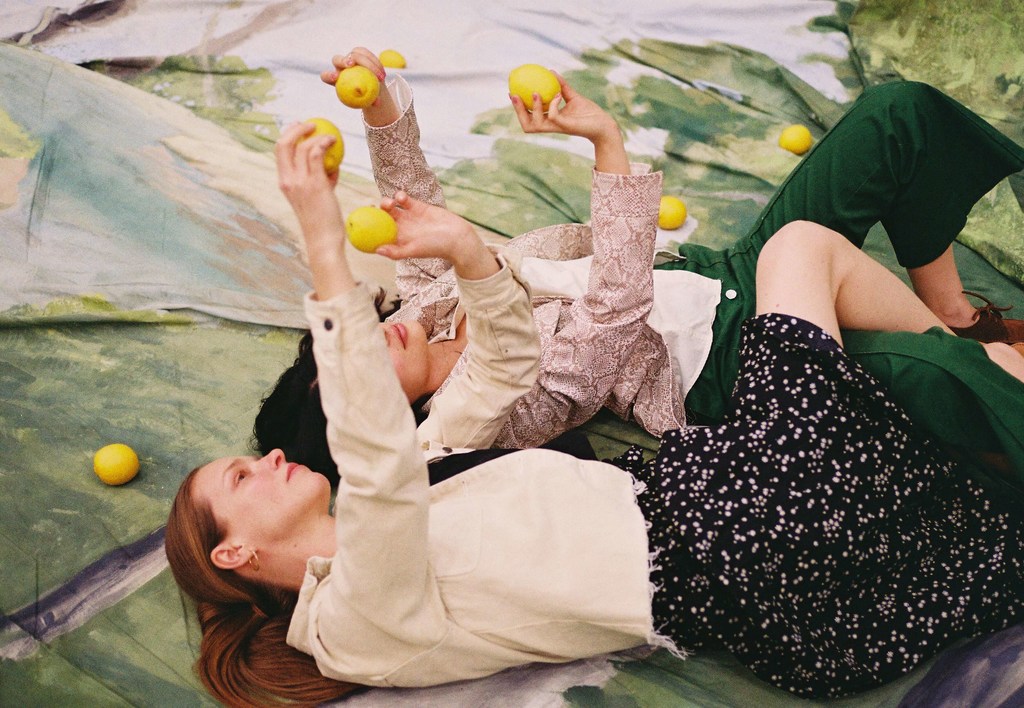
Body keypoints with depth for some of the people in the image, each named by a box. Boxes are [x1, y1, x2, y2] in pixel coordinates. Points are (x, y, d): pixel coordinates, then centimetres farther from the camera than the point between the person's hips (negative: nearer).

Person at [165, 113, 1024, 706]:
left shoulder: (418, 477, 14)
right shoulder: (355, 620, -12)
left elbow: (507, 367, 14)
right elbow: (379, 462, -33)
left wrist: (465, 250, -3)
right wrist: (326, 249, -35)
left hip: (680, 489, 8)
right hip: (741, 552, -8)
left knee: (805, 244, 11)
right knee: (804, 245, -2)